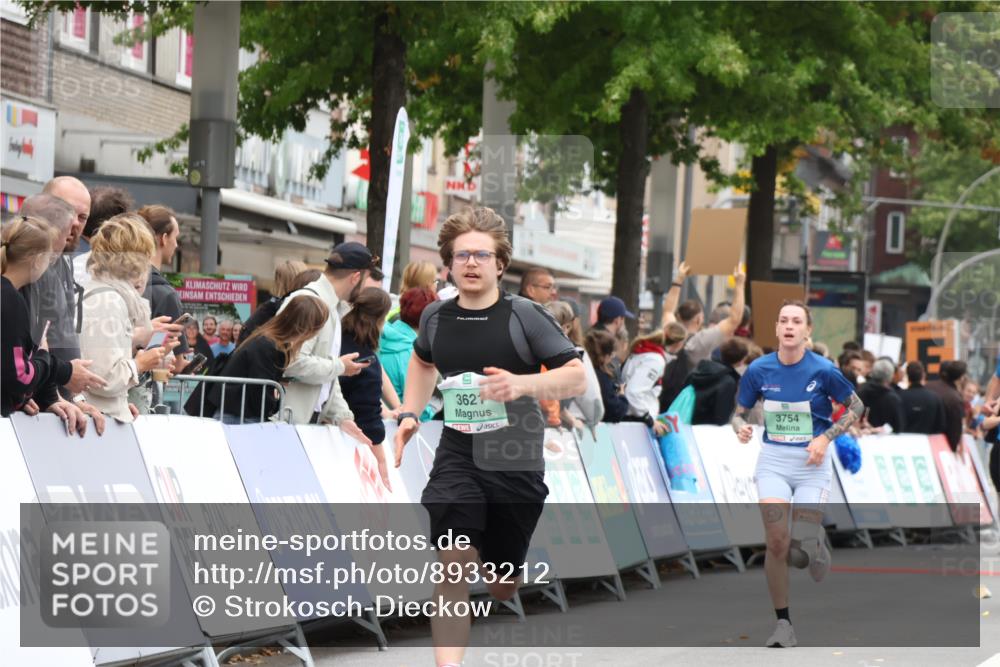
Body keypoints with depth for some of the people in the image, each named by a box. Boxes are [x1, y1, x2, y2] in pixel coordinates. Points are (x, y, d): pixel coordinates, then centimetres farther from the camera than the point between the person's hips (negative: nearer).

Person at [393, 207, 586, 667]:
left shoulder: (524, 316, -9)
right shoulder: (436, 317, 3)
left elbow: (577, 379, -11)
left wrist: (522, 384, -27)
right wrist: (409, 415, 14)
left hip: (517, 463, -1)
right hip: (457, 459, 1)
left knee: (501, 580, 10)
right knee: (454, 563, -18)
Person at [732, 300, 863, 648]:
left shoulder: (823, 370, -10)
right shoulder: (758, 370, -3)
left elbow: (856, 407, 3)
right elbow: (739, 413, 9)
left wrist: (826, 438, -10)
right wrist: (741, 428, -14)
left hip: (812, 462, -2)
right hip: (773, 460, 2)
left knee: (801, 551, -5)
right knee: (776, 542, -13)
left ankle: (817, 544, 35)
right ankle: (783, 623, -1)